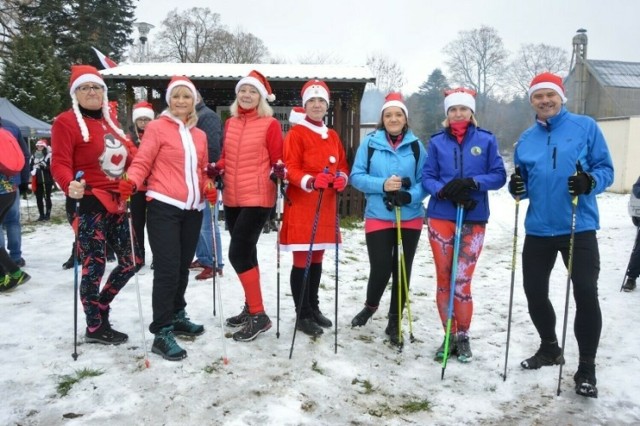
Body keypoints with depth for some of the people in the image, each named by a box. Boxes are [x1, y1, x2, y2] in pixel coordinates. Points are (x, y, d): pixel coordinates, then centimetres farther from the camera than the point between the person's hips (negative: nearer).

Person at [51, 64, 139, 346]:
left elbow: (125, 158, 22)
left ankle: (100, 310, 33)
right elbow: (60, 164, -15)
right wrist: (70, 186, -34)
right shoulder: (66, 122, -6)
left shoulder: (109, 121, 16)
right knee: (94, 266, -3)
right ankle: (95, 328, 16)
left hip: (116, 203, 8)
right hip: (88, 204, -8)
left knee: (130, 261, 12)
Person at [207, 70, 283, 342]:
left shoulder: (270, 124, -5)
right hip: (232, 199, 7)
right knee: (246, 254, 14)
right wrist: (215, 169, 2)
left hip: (257, 199, -7)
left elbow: (277, 159, -3)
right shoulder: (230, 123, 12)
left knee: (238, 254, -12)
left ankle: (258, 315, -1)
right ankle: (250, 308, 28)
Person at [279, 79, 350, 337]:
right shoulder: (296, 134, -4)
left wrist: (342, 179, -6)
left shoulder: (333, 136, 15)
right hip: (301, 206, -6)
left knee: (317, 260, 15)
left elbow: (343, 166, 16)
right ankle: (303, 315, 9)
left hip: (326, 206, 6)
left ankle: (313, 308, 27)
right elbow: (290, 169, -11)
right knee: (302, 261, -2)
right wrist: (310, 181, -29)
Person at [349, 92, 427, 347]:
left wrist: (410, 196, -19)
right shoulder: (370, 143, 0)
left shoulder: (416, 146, 2)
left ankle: (394, 323, 26)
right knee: (380, 270, -5)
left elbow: (425, 181, 0)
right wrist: (382, 184, -19)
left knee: (402, 271, 8)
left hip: (410, 218, 2)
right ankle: (370, 306, 29)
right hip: (378, 217, -1)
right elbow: (356, 176, -3)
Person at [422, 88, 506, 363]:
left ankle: (463, 336, 17)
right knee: (443, 280, 7)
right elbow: (427, 177, 2)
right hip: (440, 217, 2)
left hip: (474, 219, -1)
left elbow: (499, 175, 0)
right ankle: (450, 335, 22)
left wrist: (472, 183, -17)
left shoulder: (486, 140, 3)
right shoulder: (437, 141, 5)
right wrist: (445, 191, -17)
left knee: (461, 282, -5)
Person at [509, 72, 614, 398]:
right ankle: (549, 348, 33)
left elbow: (606, 169, -2)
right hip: (538, 229, 4)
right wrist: (518, 188, -10)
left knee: (586, 294, -6)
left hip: (579, 227, -4)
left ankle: (586, 368, 10)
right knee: (534, 293, 10)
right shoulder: (526, 139, 9)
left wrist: (590, 182, -23)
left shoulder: (585, 127, -1)